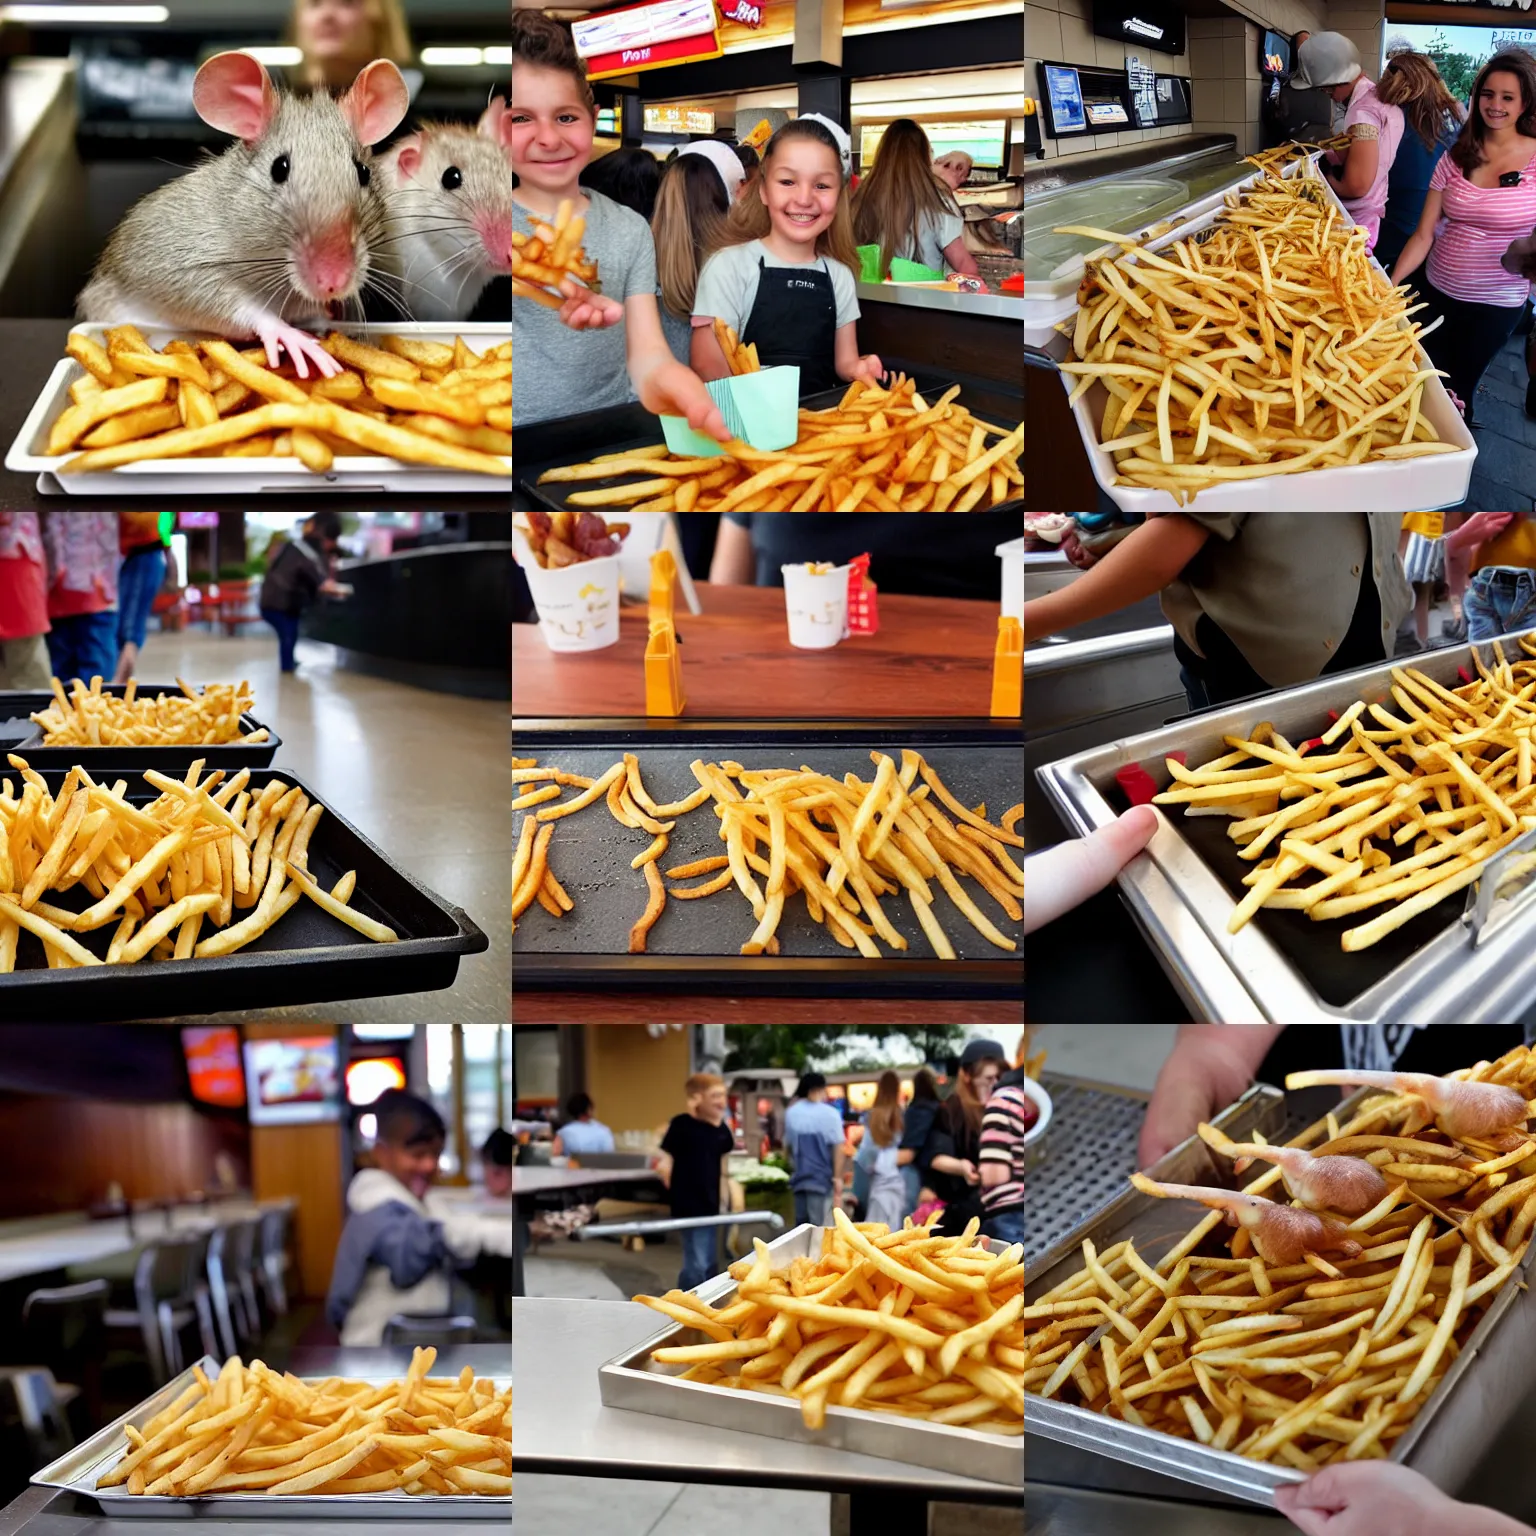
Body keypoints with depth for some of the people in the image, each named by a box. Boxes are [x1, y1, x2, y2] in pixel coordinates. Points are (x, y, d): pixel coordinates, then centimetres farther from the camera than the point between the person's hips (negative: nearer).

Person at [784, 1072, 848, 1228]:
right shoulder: (830, 1114, -8)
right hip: (822, 1178, -4)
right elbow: (838, 1147, -10)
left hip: (800, 1177, 4)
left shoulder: (791, 1113, 3)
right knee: (820, 1226, -5)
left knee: (801, 1224, 12)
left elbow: (787, 1146, 11)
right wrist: (837, 1176, -7)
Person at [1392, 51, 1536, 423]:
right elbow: (1424, 234, -2)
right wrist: (1390, 284, -10)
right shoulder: (1456, 159, -1)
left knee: (1458, 391, 10)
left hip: (1495, 305, -3)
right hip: (1436, 293, 3)